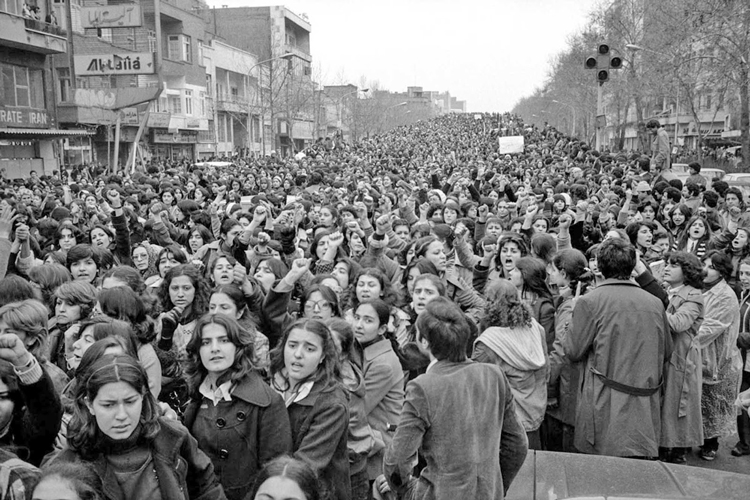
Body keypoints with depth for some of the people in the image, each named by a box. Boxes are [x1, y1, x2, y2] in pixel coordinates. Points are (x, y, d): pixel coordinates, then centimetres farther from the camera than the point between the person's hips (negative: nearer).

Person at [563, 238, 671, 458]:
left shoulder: (589, 302, -10)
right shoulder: (655, 303, 4)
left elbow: (574, 351, -5)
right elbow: (666, 351, 14)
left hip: (605, 403, -4)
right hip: (646, 405, 4)